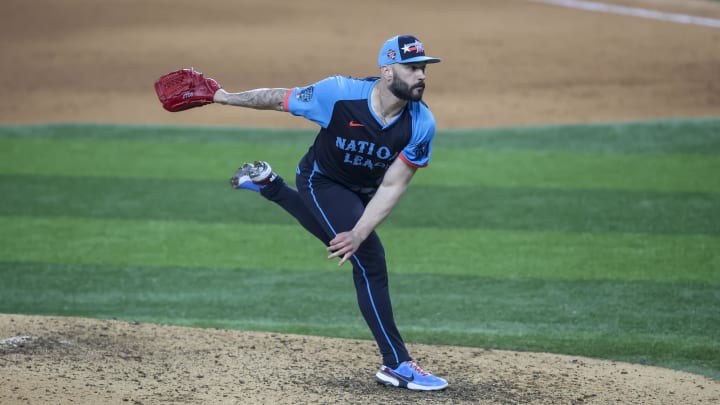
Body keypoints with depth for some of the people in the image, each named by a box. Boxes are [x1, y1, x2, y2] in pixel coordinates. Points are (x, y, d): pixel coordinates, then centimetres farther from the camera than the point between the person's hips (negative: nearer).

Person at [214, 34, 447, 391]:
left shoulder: (422, 125, -28)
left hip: (363, 192, 5)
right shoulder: (339, 93, -35)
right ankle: (397, 365, -13)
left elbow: (392, 187, -26)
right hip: (322, 183, -5)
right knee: (370, 260, -17)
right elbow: (278, 99, -19)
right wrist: (224, 97, -8)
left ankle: (267, 185, 47)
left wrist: (358, 234, -35)